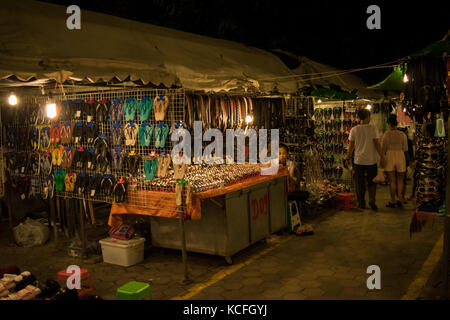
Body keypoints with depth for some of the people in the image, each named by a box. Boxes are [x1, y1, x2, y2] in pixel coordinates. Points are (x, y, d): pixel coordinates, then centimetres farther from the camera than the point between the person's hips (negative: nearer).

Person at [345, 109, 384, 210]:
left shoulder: (354, 130, -2)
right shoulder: (372, 128, -7)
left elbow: (351, 146, 0)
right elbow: (377, 144, -8)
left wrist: (348, 158, 10)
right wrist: (381, 157, 0)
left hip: (358, 160, 1)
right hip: (371, 160, -1)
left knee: (359, 183, 10)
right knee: (371, 182, 11)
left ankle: (361, 203, 14)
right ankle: (372, 200, -2)